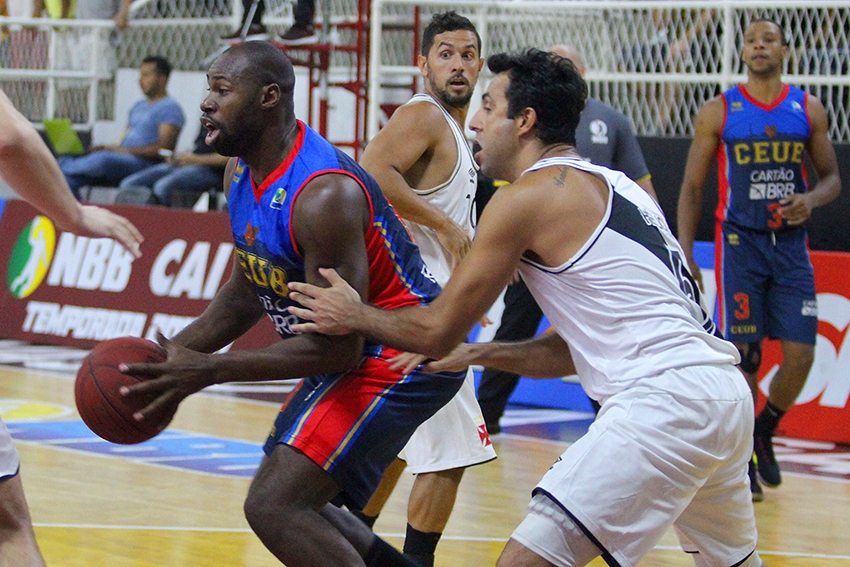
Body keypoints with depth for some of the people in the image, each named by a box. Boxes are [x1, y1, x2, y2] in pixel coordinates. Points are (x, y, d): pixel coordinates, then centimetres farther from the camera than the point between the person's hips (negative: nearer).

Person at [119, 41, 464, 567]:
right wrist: (171, 353, 0)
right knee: (292, 502, 22)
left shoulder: (325, 196, -29)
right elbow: (245, 296, 15)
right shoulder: (243, 173, 2)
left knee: (274, 506, -20)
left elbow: (337, 346, -28)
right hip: (358, 350, 11)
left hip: (402, 354, -11)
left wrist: (206, 371, -27)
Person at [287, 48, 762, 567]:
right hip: (728, 390, 10)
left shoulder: (529, 195, -3)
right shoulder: (614, 186, 23)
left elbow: (439, 331, 1)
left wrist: (354, 317, 16)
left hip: (661, 400, -10)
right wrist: (482, 354, 24)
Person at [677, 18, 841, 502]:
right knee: (743, 356, -4)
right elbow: (693, 188, 3)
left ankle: (764, 432, 21)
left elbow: (832, 178, 12)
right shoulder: (718, 112, 1)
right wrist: (685, 257, -4)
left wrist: (811, 200, -11)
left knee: (800, 355, -6)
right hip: (740, 244, -2)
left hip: (791, 246, 2)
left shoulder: (809, 111, 6)